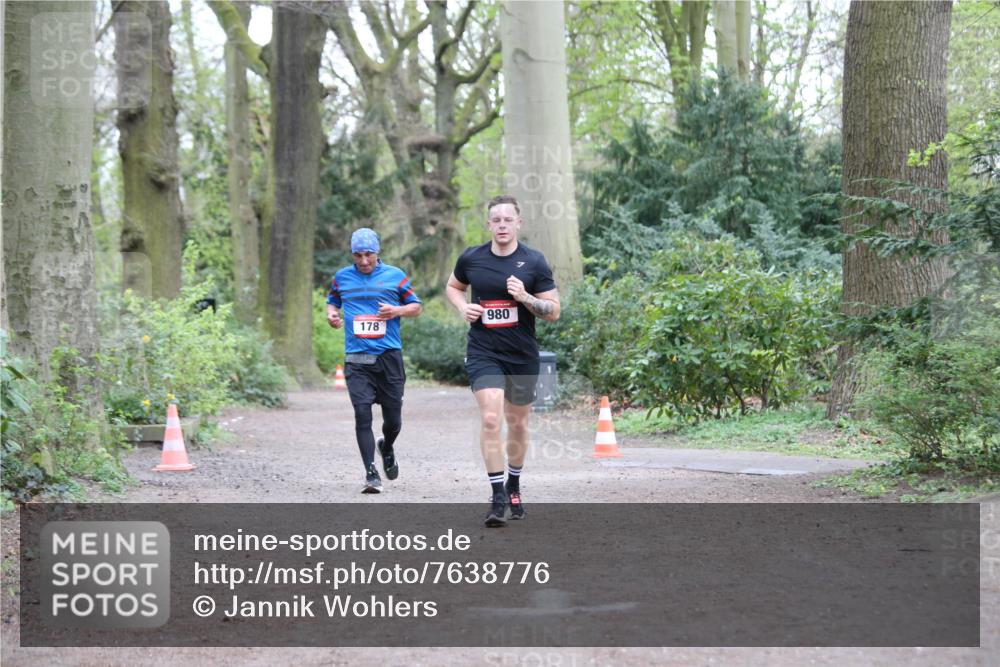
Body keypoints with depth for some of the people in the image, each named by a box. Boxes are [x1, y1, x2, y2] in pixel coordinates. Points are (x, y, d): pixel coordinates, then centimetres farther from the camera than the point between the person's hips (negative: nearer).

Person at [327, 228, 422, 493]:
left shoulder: (395, 276, 5)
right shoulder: (342, 277, 10)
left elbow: (416, 307, 11)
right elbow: (332, 301, 24)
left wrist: (397, 311, -9)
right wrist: (331, 313, 1)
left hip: (389, 356, 0)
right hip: (357, 359, 0)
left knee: (393, 418, 6)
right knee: (362, 414, -13)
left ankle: (387, 447, 40)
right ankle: (371, 474, -10)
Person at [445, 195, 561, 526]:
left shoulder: (534, 262, -5)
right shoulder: (471, 259, -1)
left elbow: (554, 312, -3)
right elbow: (452, 286, 20)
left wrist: (525, 297, -20)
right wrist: (463, 307, -1)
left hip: (523, 356, 1)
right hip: (483, 353, -1)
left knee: (517, 424, 13)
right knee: (490, 418, -17)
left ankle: (513, 487, 36)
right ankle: (498, 498, -14)